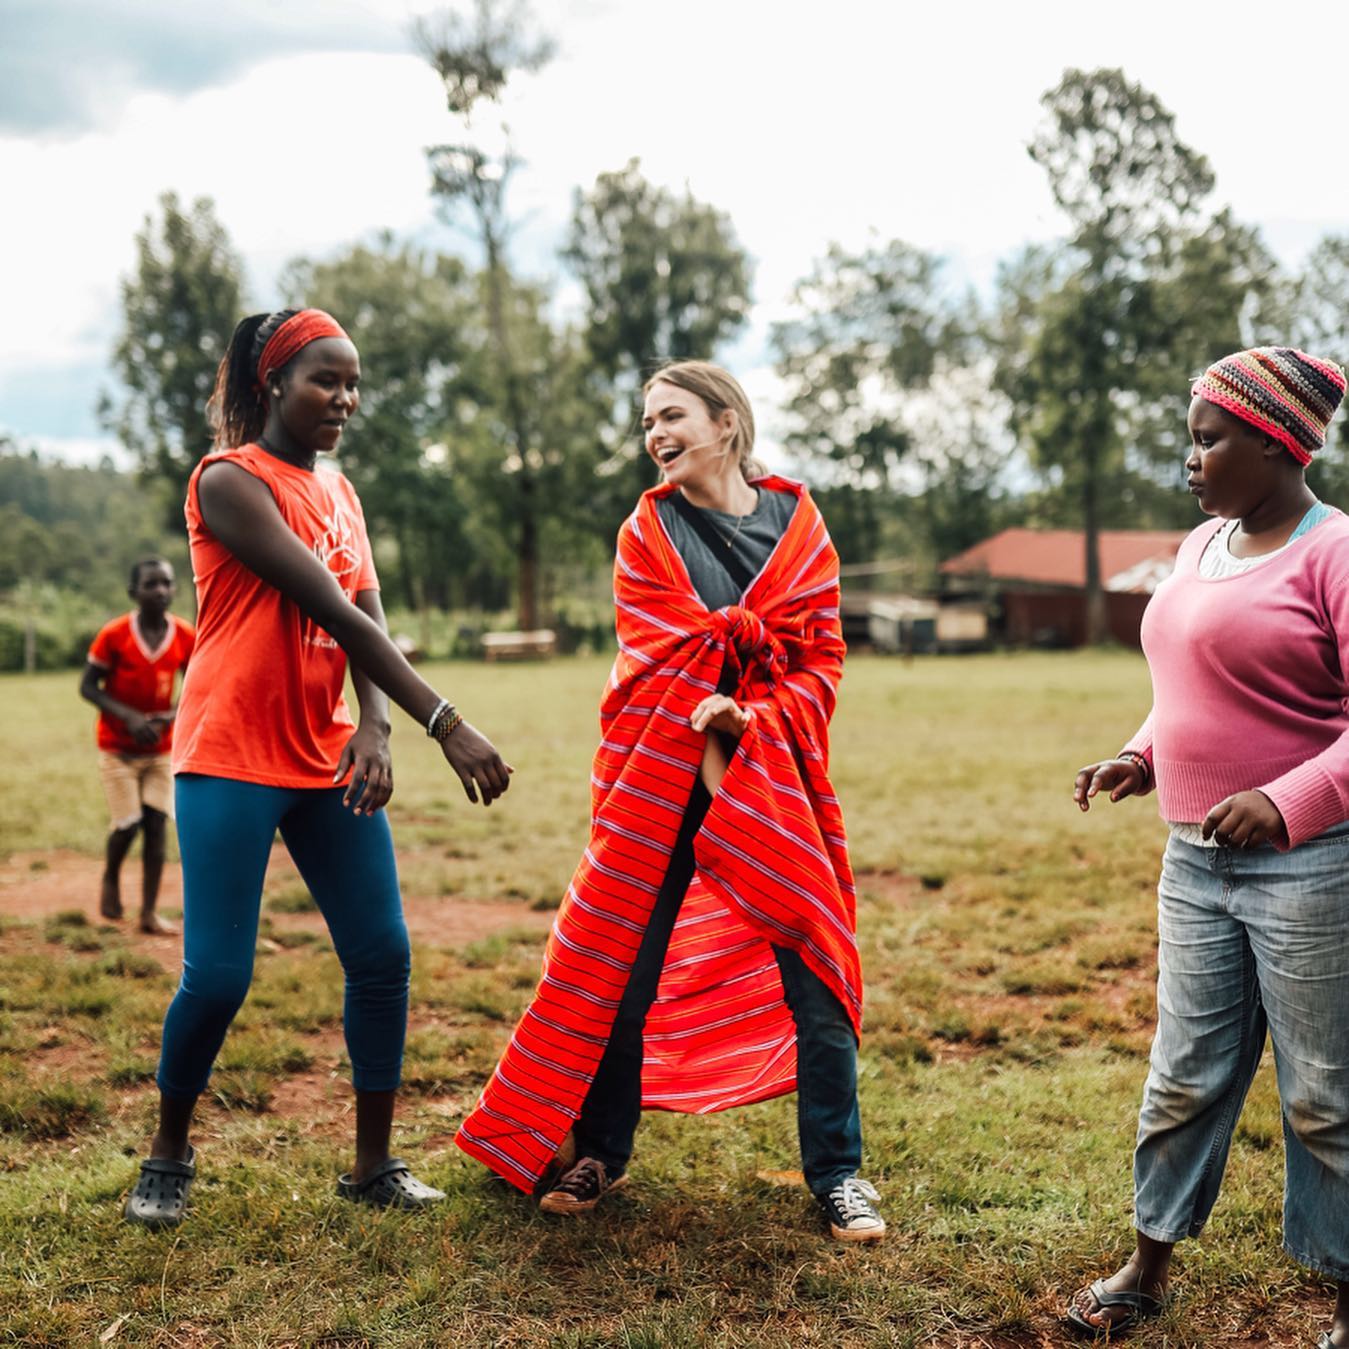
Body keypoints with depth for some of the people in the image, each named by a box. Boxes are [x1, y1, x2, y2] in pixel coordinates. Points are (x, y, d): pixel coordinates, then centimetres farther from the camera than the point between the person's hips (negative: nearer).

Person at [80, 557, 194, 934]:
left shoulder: (186, 637, -7)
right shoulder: (114, 635, -15)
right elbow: (87, 687, -10)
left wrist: (171, 716, -15)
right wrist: (128, 717, -22)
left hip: (161, 748, 3)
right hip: (117, 747, -3)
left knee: (156, 825, -2)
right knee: (128, 824, -7)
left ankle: (149, 913, 5)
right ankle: (110, 879, 25)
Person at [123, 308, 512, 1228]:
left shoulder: (340, 492, 14)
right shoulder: (229, 480, -9)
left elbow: (368, 618, 1)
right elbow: (334, 613, -18)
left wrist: (376, 727, -18)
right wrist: (445, 723, -22)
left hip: (327, 759, 7)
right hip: (231, 759, -7)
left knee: (383, 953, 2)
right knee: (218, 974, -6)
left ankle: (374, 1164, 14)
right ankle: (169, 1156, 19)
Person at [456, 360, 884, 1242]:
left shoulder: (797, 522, 5)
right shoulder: (648, 533, 3)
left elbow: (822, 654, 1)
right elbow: (662, 665, -5)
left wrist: (753, 723, -15)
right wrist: (709, 762, -15)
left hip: (776, 777, 0)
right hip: (662, 783, 0)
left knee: (815, 971, -1)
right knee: (625, 966, 4)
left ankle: (837, 1171, 13)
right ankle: (600, 1153, 22)